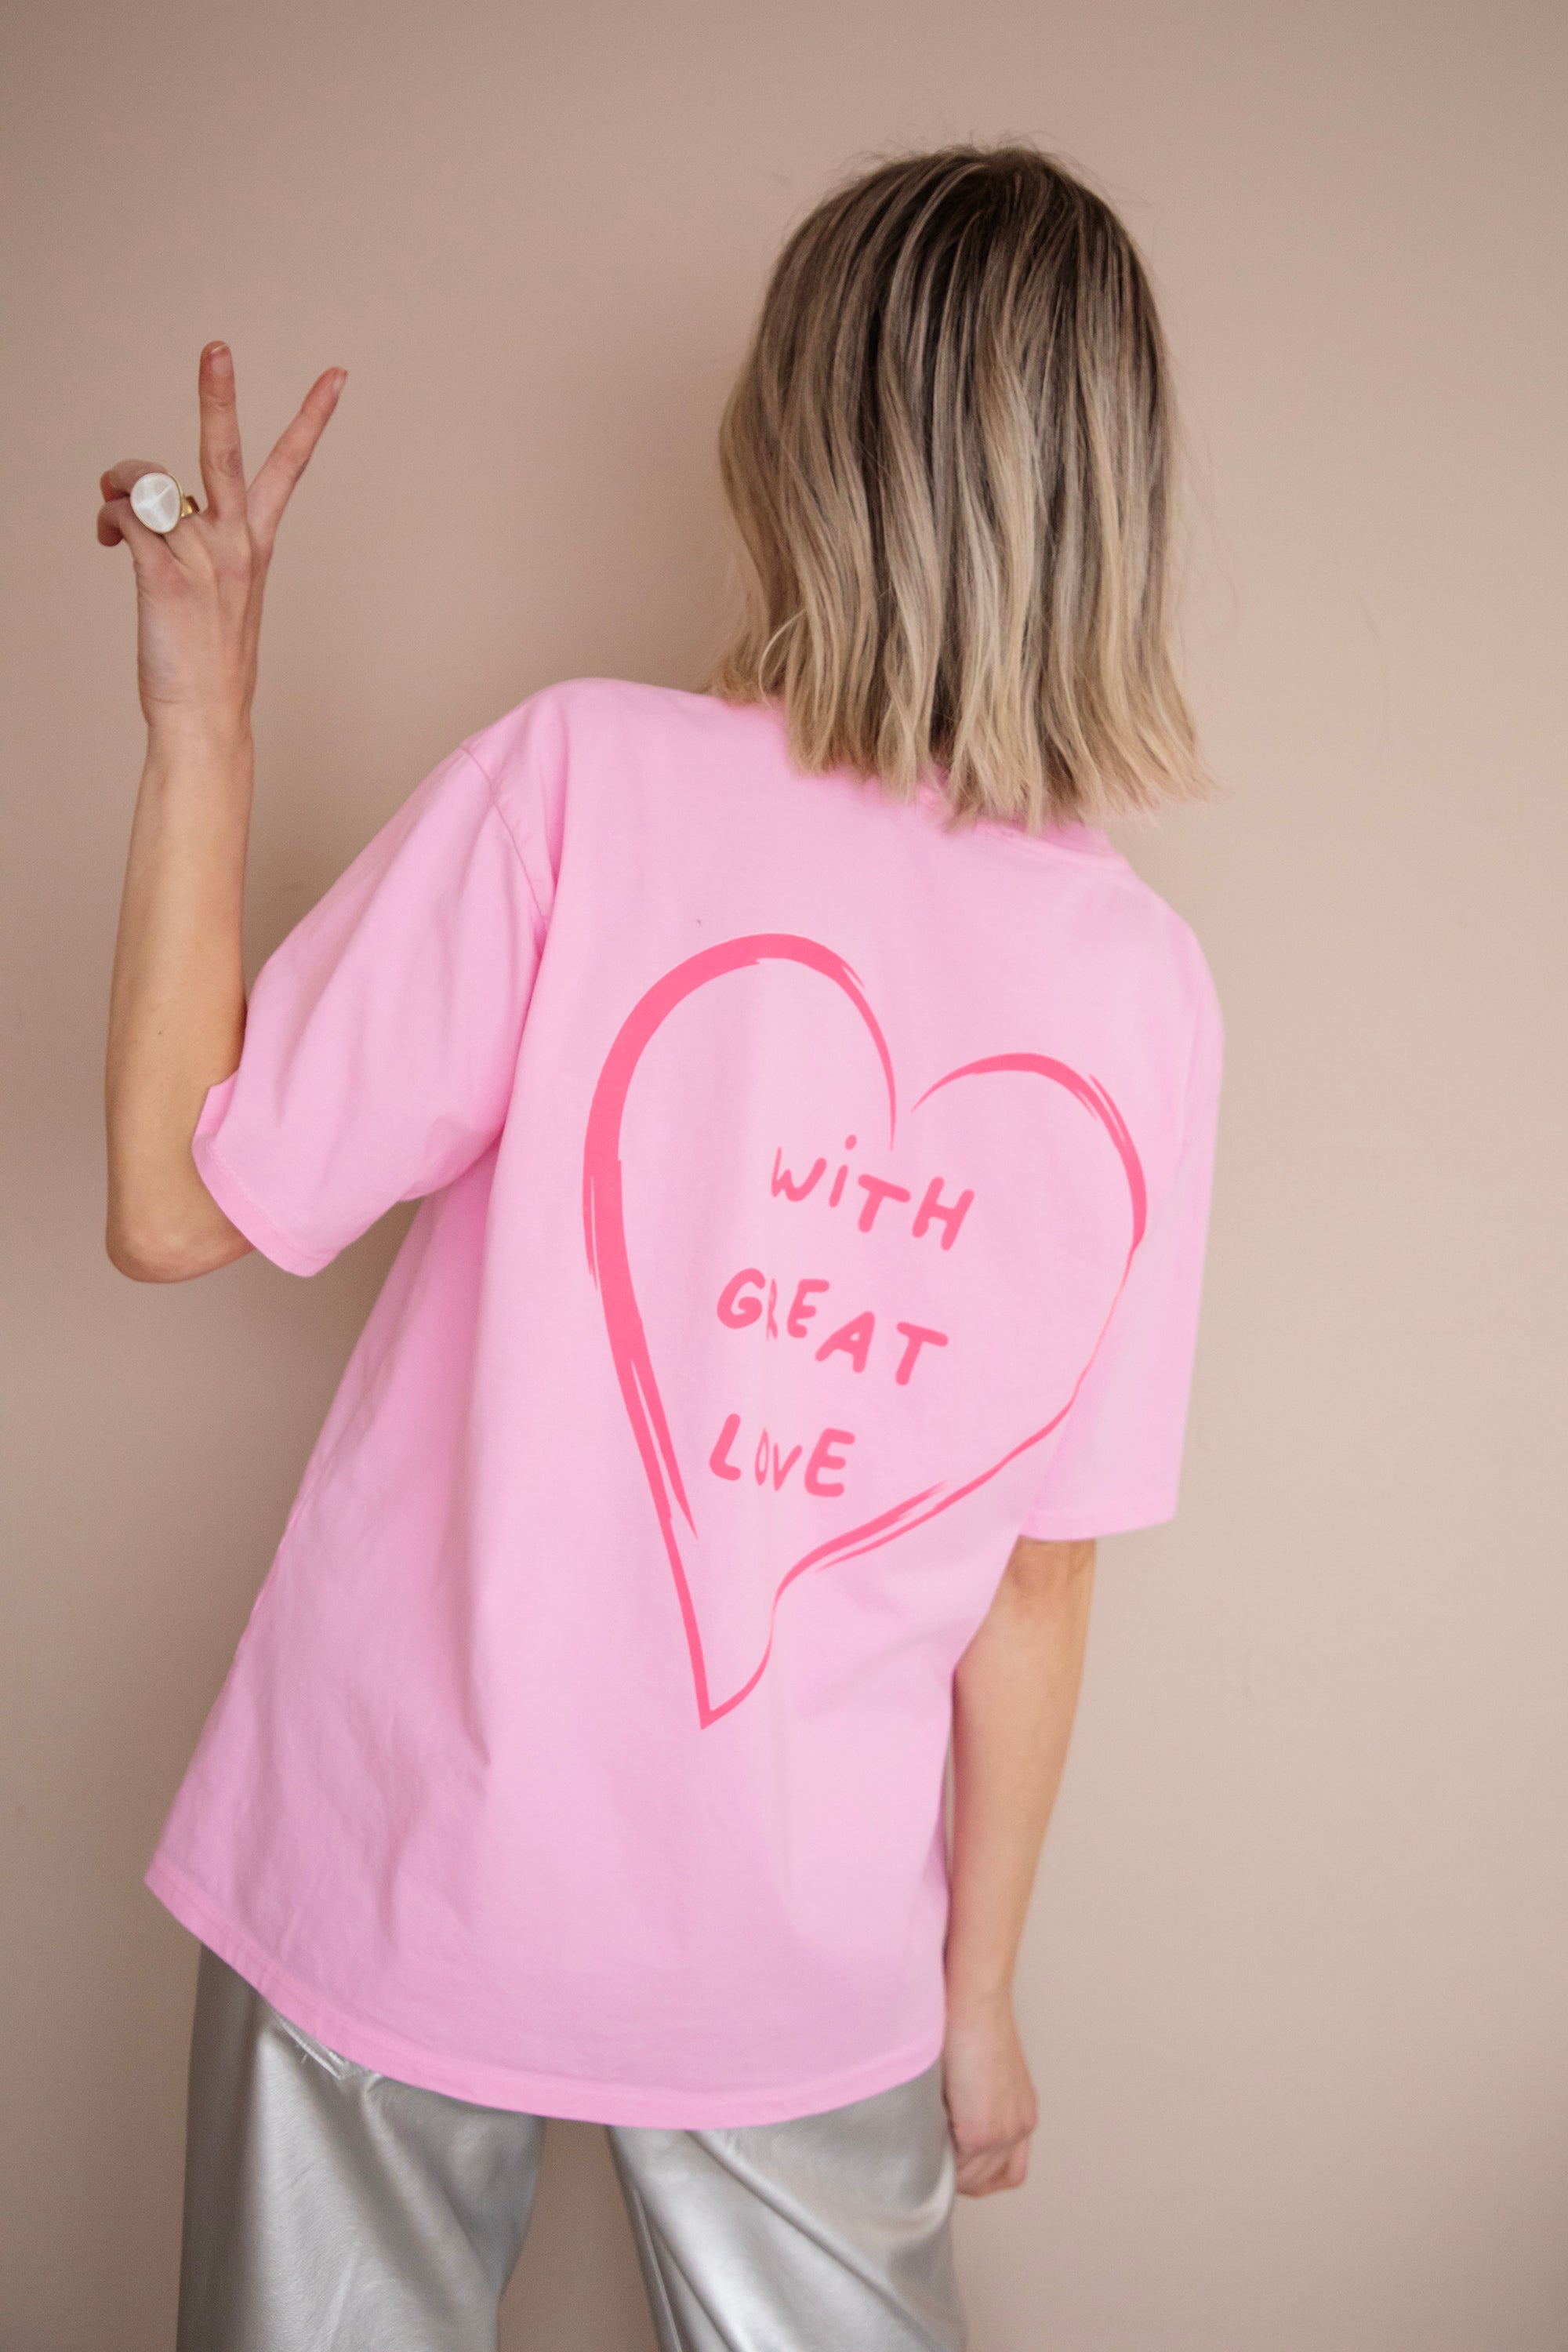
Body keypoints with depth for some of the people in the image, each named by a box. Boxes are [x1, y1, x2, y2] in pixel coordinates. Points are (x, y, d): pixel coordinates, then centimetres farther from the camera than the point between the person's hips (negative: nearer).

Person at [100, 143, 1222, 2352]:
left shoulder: (585, 781, -20)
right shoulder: (1148, 988, -10)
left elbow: (175, 1206, -12)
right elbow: (1041, 1578, -3)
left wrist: (202, 713, -7)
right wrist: (979, 1988, 10)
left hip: (403, 1890, -2)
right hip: (804, 1956, 3)